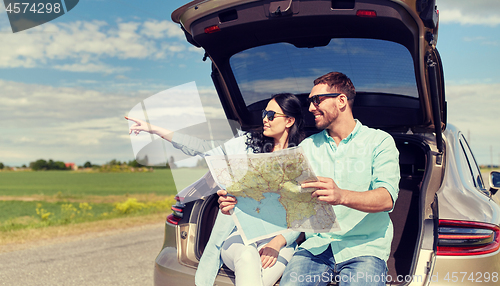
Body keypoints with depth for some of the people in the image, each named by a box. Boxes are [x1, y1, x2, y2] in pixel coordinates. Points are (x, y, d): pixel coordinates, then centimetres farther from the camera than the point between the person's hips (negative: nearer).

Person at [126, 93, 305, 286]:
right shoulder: (247, 144, 12)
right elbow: (207, 150, 10)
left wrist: (278, 242, -16)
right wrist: (154, 130, 7)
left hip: (280, 238, -1)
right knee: (248, 257, -35)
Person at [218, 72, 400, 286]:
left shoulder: (379, 141, 2)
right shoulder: (308, 146, 15)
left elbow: (387, 198, -14)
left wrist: (342, 196, -33)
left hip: (365, 246, -2)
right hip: (316, 245, 3)